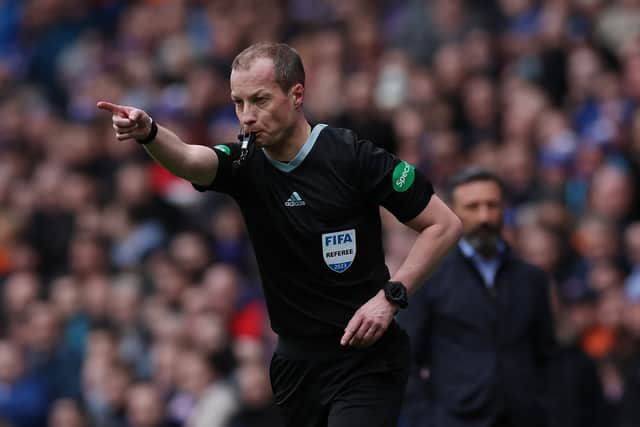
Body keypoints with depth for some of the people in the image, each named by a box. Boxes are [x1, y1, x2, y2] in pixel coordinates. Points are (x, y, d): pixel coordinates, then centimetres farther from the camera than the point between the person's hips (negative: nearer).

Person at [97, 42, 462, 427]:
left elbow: (445, 224, -7)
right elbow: (187, 159, -22)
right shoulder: (244, 162, 0)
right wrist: (148, 132, -44)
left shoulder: (352, 156, -12)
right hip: (296, 362, 5)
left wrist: (391, 296, -17)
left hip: (365, 358, -5)